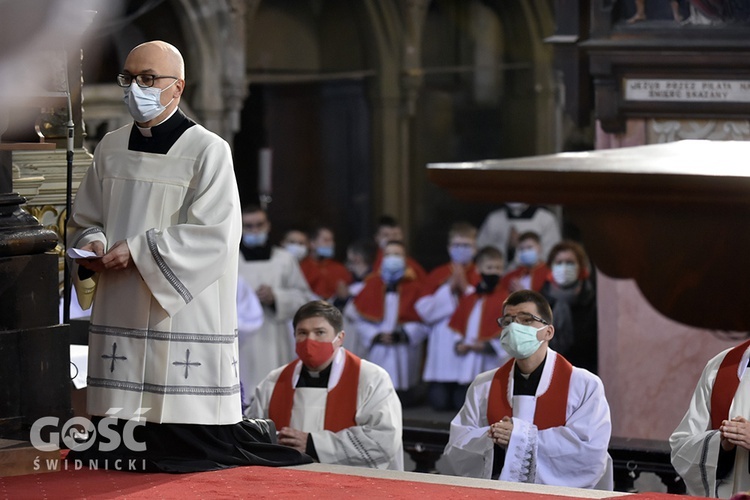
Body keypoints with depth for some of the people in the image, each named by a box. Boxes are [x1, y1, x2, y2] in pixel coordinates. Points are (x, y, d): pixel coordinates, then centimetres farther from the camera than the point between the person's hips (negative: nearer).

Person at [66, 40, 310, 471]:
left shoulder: (208, 151, -5)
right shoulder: (111, 149, 13)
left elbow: (212, 235, -13)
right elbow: (85, 220, 19)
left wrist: (137, 251, -17)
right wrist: (93, 245, -4)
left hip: (185, 319, -5)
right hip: (121, 317, 6)